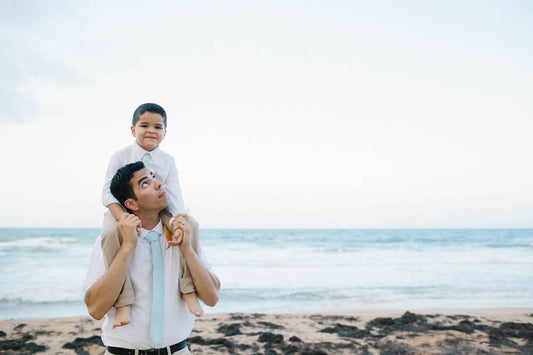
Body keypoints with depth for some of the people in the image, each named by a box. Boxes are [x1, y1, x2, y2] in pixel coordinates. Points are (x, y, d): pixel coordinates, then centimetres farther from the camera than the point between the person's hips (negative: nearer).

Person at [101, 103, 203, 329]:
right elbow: (109, 193, -14)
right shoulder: (120, 157, -7)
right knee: (111, 233, -38)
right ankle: (122, 302, -29)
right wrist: (124, 219, -34)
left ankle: (188, 289, -15)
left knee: (191, 224, -24)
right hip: (124, 211, -3)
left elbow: (174, 196, -10)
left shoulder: (168, 161, 0)